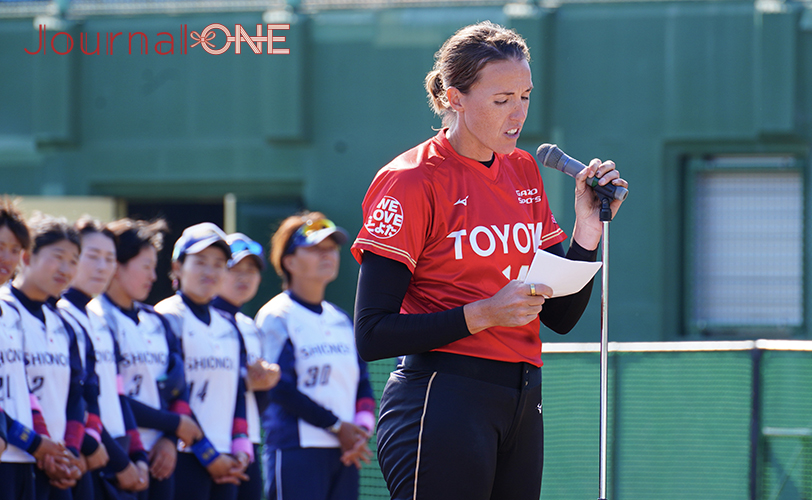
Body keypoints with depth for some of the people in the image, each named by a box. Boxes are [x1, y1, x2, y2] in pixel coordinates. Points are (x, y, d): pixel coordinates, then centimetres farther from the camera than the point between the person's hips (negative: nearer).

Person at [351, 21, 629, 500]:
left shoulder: (523, 170, 14)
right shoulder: (412, 181, -7)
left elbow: (560, 316, 15)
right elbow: (372, 334, -13)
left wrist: (588, 227, 1)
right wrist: (484, 314, -20)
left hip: (521, 405, 7)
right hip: (443, 402, -7)